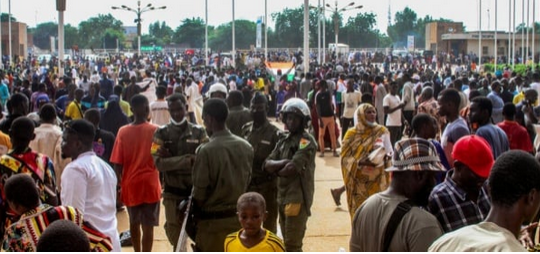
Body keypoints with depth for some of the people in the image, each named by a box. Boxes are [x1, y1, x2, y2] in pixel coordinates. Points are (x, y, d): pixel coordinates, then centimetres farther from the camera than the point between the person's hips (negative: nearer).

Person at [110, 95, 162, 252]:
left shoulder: (123, 132, -5)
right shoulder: (155, 131, -10)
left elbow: (117, 163, -5)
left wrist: (121, 183, 7)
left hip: (130, 185, 3)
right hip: (150, 184, -3)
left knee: (134, 222, 21)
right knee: (148, 226, 1)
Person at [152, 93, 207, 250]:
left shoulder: (199, 132, 0)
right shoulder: (161, 133, -1)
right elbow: (159, 163, -13)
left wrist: (172, 158, -19)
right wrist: (188, 159, -21)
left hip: (196, 190, 0)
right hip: (173, 193, 0)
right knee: (175, 234, 10)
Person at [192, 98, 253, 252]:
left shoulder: (207, 151, -19)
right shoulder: (246, 147, -1)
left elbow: (199, 193, -14)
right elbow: (246, 181, 6)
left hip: (213, 220, -5)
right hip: (239, 216, 5)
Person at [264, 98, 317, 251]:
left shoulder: (306, 142, -10)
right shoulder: (283, 141, 14)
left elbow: (292, 169, -21)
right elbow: (267, 165, 4)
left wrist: (276, 169, -2)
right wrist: (284, 162, -14)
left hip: (298, 197, -8)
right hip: (282, 196, 8)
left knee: (292, 245, -6)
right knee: (287, 243, 17)